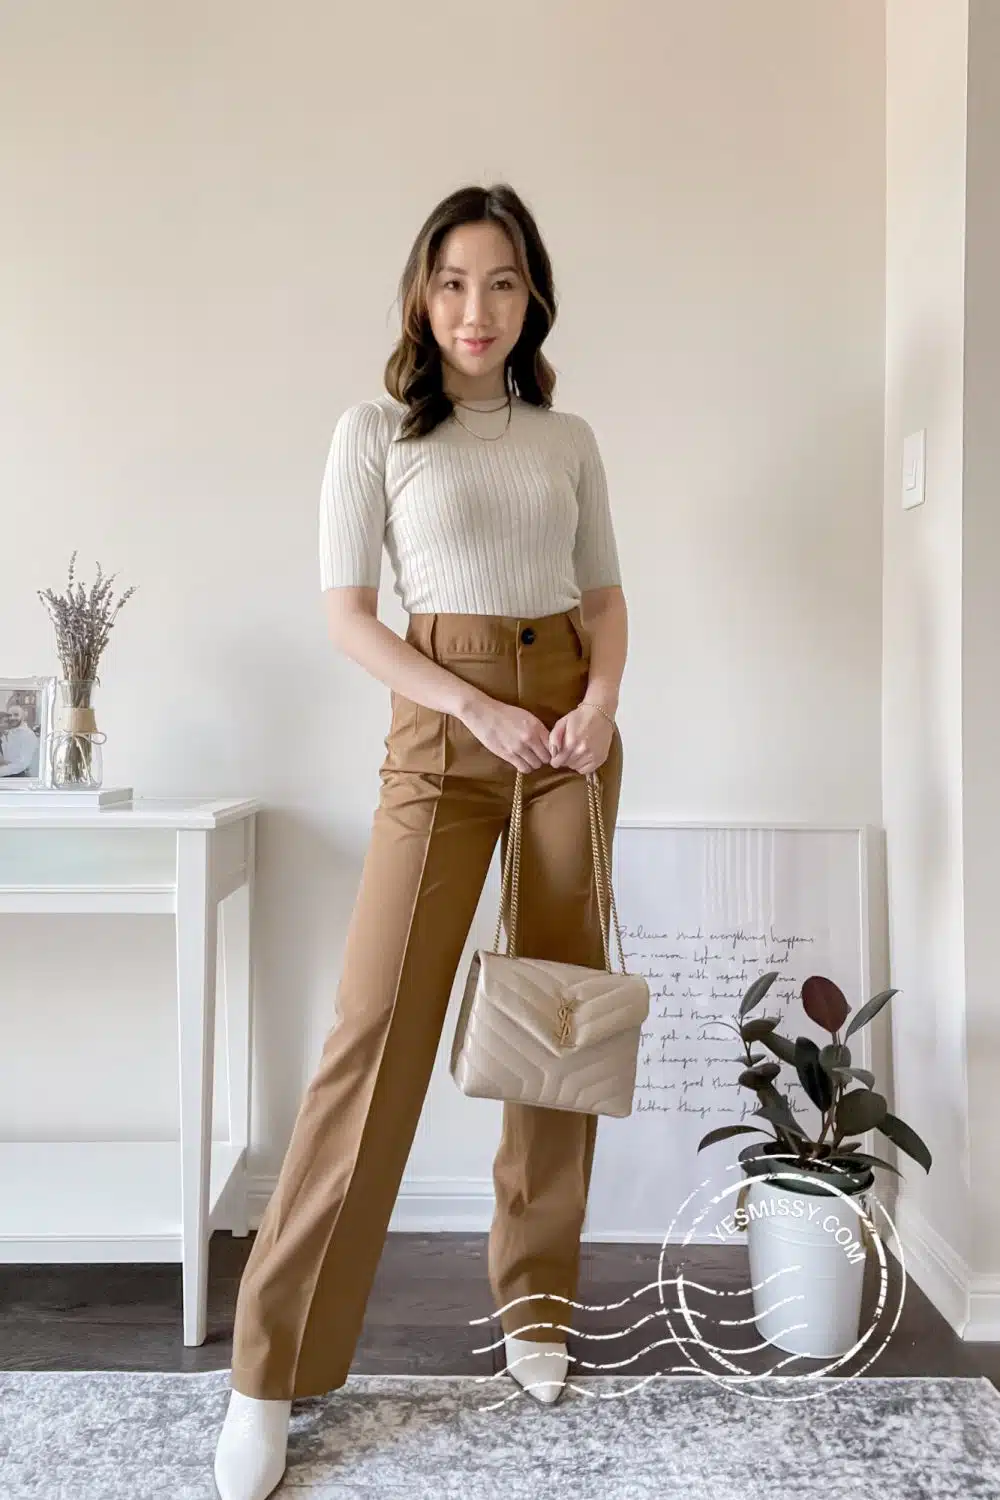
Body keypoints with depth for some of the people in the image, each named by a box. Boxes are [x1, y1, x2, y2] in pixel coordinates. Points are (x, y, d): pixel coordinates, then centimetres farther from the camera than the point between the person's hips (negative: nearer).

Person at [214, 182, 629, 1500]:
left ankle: (536, 1307, 23)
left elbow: (605, 595, 15)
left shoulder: (569, 439, 14)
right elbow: (347, 612, -2)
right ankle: (274, 1369, 2)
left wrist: (602, 697, -6)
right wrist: (478, 709, -13)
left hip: (571, 722, 4)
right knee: (379, 1023, -10)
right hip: (440, 727, -3)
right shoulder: (375, 431, 4)